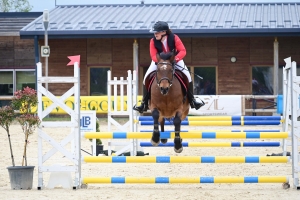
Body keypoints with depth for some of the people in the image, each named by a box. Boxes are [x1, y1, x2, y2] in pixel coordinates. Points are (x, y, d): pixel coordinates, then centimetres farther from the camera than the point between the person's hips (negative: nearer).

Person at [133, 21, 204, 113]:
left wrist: (175, 59, -42)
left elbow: (183, 51, -25)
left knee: (187, 75, -16)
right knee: (147, 78, -14)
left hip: (175, 60, -1)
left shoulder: (174, 38, -24)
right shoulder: (153, 41, -22)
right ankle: (144, 103, -3)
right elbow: (153, 56, -23)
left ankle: (192, 100, -2)